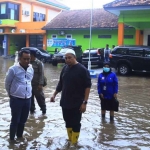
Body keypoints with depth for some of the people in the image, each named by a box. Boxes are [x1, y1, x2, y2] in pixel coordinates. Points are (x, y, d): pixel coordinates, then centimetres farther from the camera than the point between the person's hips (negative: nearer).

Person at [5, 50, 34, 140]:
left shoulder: (31, 69, 3)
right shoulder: (13, 69, -13)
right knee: (15, 120, 5)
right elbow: (7, 84, -1)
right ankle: (12, 139, 21)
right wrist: (11, 94, 10)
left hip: (28, 99, 5)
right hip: (16, 99, -5)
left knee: (23, 120, 16)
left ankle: (20, 136, 34)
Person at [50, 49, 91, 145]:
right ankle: (69, 140, 31)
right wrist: (54, 95, 12)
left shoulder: (82, 70, -12)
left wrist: (84, 102, -17)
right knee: (68, 122, 15)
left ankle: (74, 143, 13)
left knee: (75, 123, 2)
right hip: (65, 102, 6)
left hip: (77, 104, -6)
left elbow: (87, 86, -13)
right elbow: (60, 84, 17)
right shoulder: (65, 68, 7)